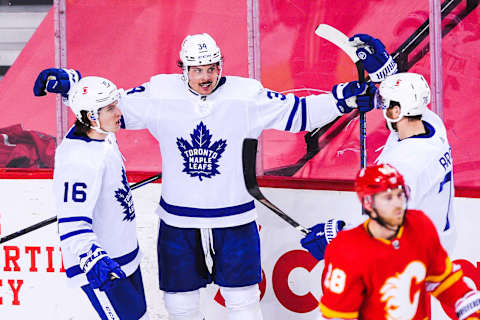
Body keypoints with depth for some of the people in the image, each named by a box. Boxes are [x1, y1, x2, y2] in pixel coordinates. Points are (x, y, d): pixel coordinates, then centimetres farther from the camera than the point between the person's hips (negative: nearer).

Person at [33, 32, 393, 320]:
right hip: (178, 219, 1)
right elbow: (114, 107, 4)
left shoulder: (246, 95, -7)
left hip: (233, 217, -1)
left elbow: (296, 112, -5)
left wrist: (342, 99, -16)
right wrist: (69, 86, -6)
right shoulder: (160, 94, -5)